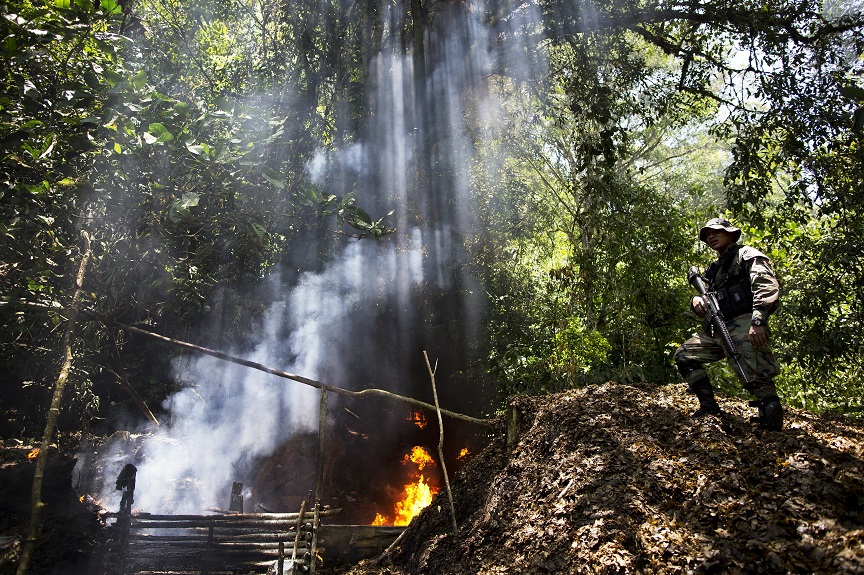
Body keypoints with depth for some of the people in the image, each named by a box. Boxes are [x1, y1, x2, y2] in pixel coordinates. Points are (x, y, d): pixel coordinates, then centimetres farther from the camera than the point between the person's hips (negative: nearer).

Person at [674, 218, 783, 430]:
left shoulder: (746, 255, 2)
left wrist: (758, 320, -26)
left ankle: (773, 427, -7)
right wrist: (697, 301, 0)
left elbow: (768, 286, -13)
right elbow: (711, 302, 26)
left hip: (745, 327, -9)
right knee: (684, 355, 7)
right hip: (717, 329, 9)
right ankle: (709, 406, 10)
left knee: (758, 380, -16)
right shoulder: (714, 269, 26)